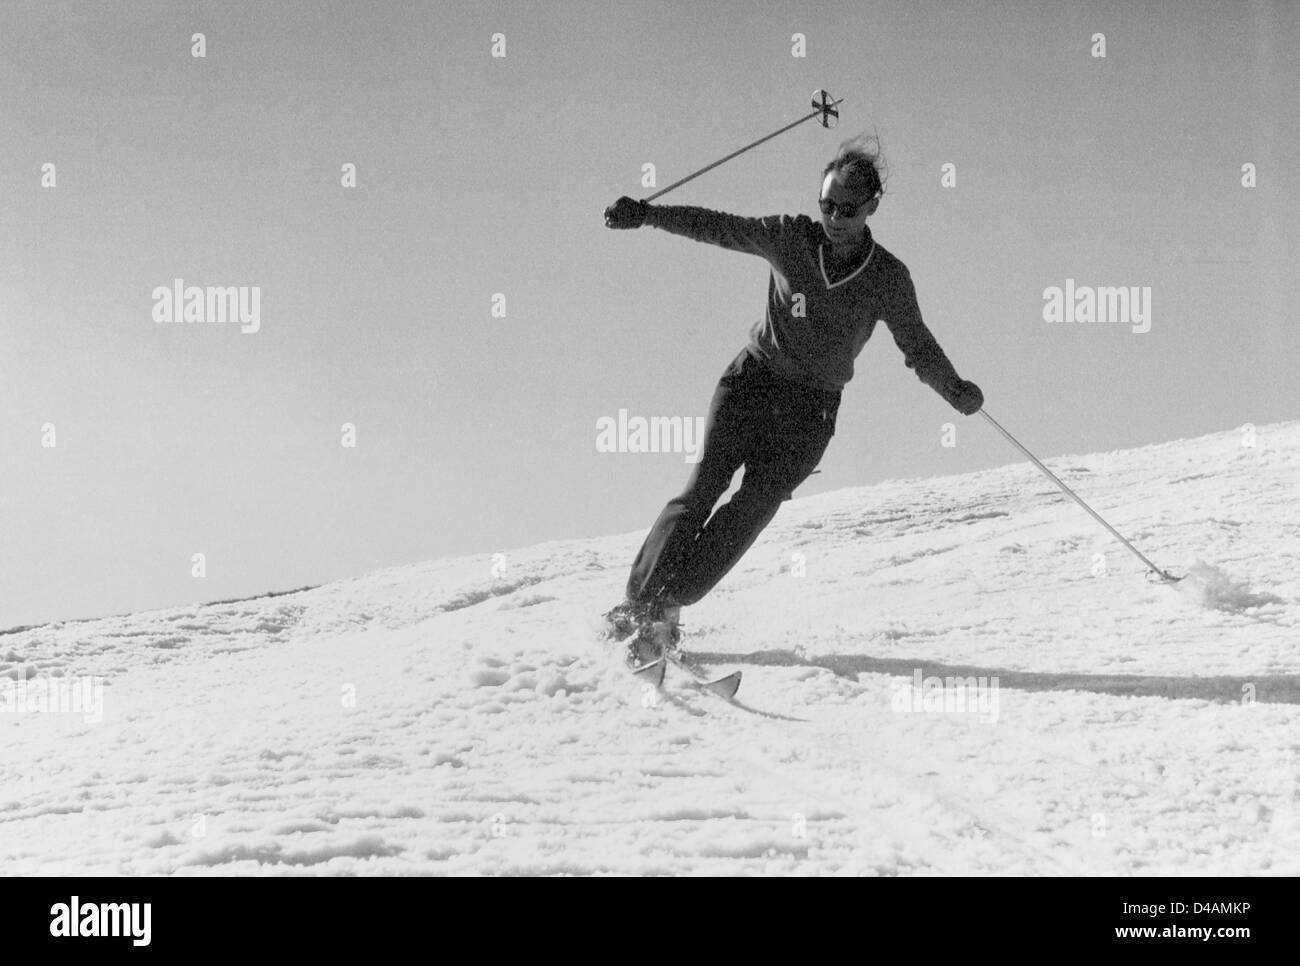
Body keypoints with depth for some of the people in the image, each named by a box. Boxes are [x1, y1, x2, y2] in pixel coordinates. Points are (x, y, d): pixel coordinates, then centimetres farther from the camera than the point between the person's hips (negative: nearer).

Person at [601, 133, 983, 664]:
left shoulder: (888, 278, -2)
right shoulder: (790, 238, -2)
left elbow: (918, 347, 0)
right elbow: (718, 227, 2)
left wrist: (954, 389, -17)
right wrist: (645, 214, -6)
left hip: (812, 408, 0)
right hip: (753, 377, 0)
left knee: (755, 506, -15)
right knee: (703, 486, -14)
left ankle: (663, 607, -15)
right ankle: (641, 600, -14)